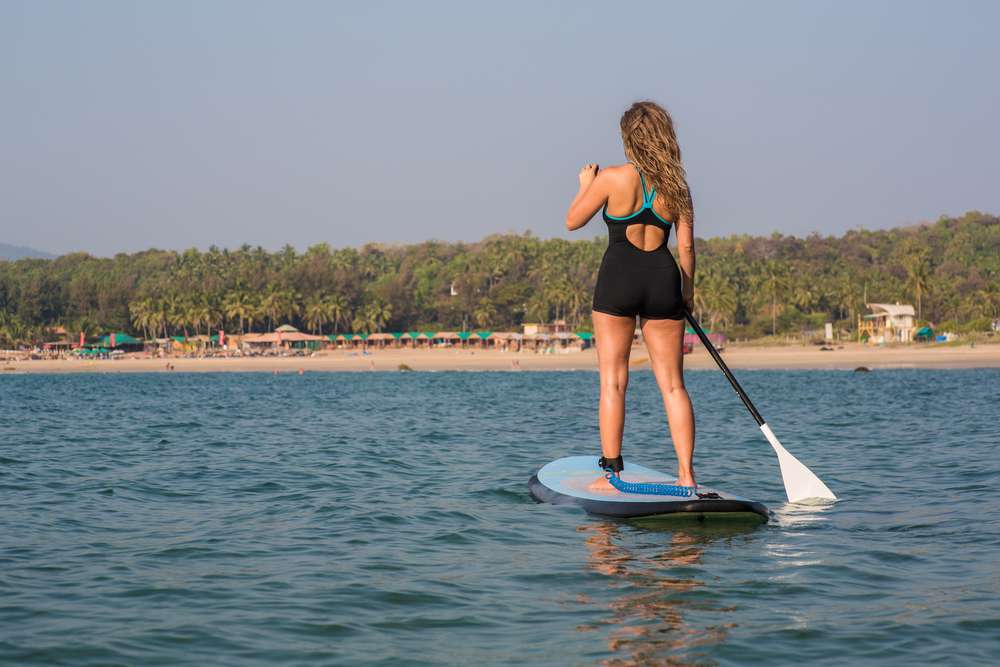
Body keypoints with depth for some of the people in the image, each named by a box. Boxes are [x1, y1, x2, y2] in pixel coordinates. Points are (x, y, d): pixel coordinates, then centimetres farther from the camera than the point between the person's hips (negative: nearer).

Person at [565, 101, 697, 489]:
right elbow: (686, 246, 4)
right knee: (673, 384, 6)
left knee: (613, 380, 4)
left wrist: (585, 185, 19)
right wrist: (688, 291, 17)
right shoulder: (677, 187, 4)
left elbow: (573, 221, 3)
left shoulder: (612, 179, -7)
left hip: (618, 281, -3)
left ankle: (611, 472, 3)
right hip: (664, 281, 3)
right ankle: (687, 474, 3)